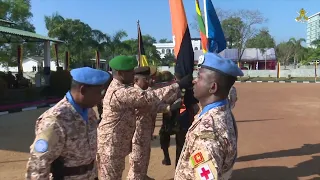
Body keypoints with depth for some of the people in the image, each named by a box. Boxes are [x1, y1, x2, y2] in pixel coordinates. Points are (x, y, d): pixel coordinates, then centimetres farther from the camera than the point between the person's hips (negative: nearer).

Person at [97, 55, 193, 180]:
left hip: (115, 143, 10)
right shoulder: (120, 92, -27)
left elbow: (143, 104, 11)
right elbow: (149, 97, -31)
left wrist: (166, 108, 1)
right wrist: (179, 86, -30)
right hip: (110, 144, -10)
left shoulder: (120, 88, 8)